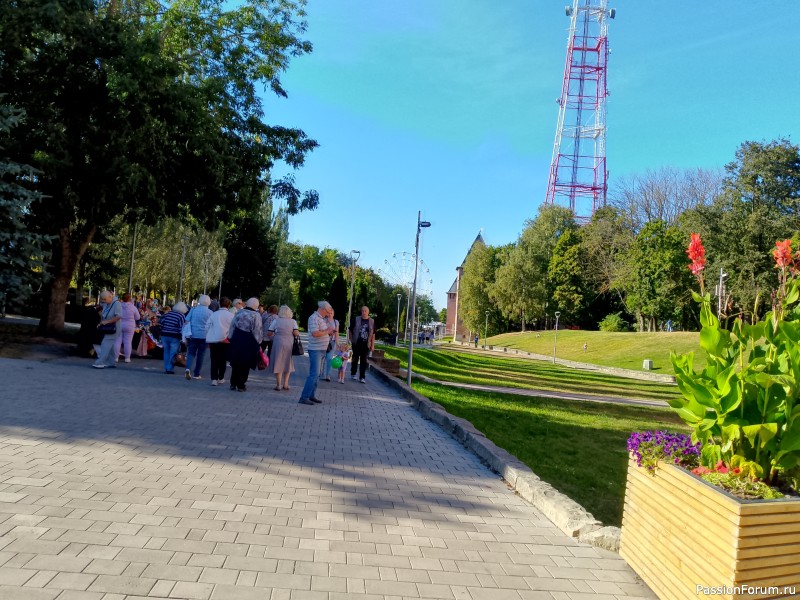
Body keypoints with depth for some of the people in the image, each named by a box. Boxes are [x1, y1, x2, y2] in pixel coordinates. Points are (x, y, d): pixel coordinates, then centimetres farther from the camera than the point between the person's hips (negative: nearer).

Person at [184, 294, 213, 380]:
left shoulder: (193, 310, 2)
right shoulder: (210, 312, -2)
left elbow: (187, 322, 2)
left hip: (193, 335, 1)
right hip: (204, 336, -1)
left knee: (191, 353, 6)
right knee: (200, 355, 7)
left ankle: (188, 368, -18)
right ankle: (196, 374, 10)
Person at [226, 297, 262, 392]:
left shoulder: (238, 313, 4)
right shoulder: (256, 316, -10)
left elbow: (232, 327, 8)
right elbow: (257, 332, -9)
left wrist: (230, 338, 16)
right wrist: (258, 343, 0)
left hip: (236, 341, 4)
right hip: (249, 343, -4)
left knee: (235, 364, 15)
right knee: (245, 365, 5)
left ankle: (233, 384, 20)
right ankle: (241, 385, 9)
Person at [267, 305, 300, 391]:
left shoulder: (276, 320, -1)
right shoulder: (293, 321, 0)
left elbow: (269, 333, -1)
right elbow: (296, 333, -10)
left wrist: (272, 337, 19)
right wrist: (298, 334, 11)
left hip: (278, 344, -2)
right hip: (290, 344, 2)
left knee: (278, 364, 5)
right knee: (287, 363, 15)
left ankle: (278, 385, 6)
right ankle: (285, 384, 14)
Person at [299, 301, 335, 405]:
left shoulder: (321, 318, 15)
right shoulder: (314, 318, -15)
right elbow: (315, 333, -26)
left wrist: (329, 333, 7)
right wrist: (327, 331, -15)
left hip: (322, 350, 10)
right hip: (316, 349, -10)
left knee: (316, 374, 14)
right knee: (314, 374, -11)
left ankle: (311, 395, 21)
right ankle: (304, 397, -8)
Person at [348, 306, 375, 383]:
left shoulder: (372, 321, 4)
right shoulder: (356, 319, 1)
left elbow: (373, 334, 6)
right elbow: (350, 331, 6)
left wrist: (372, 345, 2)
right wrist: (351, 340, -1)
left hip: (366, 344, 1)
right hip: (356, 343, 0)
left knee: (363, 360, 1)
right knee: (355, 359, 8)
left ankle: (362, 377, 5)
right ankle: (353, 374, 23)